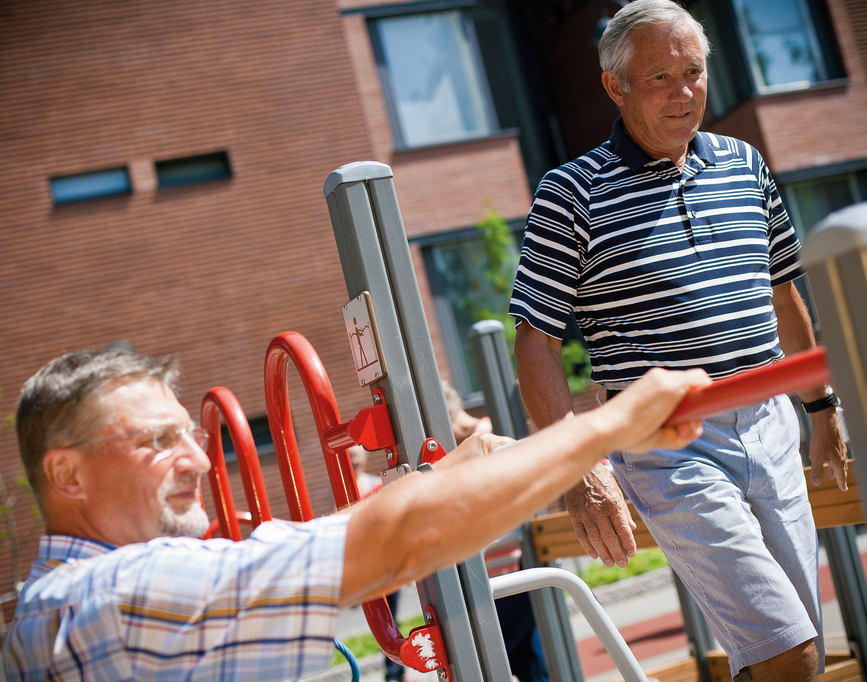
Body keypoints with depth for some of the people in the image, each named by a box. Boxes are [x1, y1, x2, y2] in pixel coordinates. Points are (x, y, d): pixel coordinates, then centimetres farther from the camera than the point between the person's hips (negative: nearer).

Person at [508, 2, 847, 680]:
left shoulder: (745, 165, 11)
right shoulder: (573, 193, -6)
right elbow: (535, 344, -9)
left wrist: (823, 404, 25)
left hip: (770, 426, 6)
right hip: (670, 445, -6)